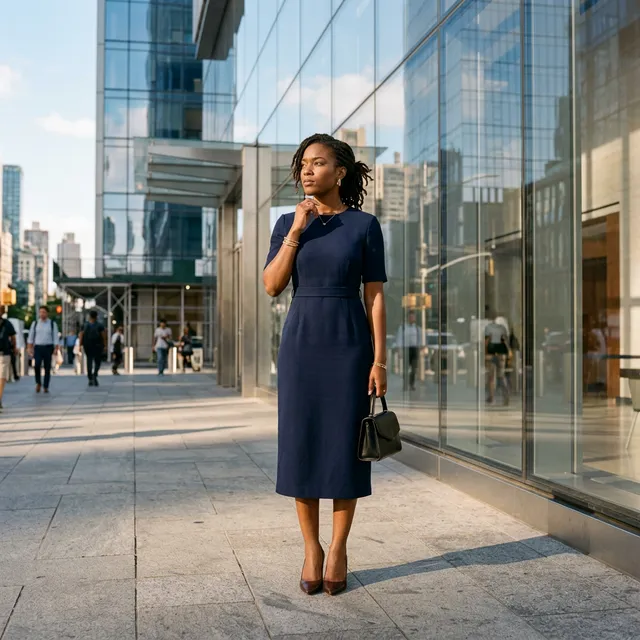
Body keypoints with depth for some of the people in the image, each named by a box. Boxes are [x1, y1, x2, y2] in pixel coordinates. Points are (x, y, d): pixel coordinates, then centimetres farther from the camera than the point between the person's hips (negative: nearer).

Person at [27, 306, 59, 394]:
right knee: (37, 365, -15)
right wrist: (29, 348, 3)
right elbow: (31, 336, 11)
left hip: (48, 347, -1)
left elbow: (55, 337, 2)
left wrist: (56, 349, -7)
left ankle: (46, 387, 7)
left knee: (47, 368, 0)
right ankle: (38, 383, 6)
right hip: (38, 347, 1)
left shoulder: (52, 324, 4)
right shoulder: (35, 323, 9)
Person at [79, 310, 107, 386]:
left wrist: (80, 345, -6)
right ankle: (94, 375, -22)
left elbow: (81, 335, -4)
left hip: (87, 346, 2)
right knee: (97, 361, 5)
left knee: (89, 361, 8)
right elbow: (104, 336, -6)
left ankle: (90, 379, 6)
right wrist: (105, 346, -3)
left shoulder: (85, 325, 4)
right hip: (97, 346, -2)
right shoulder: (100, 325, -1)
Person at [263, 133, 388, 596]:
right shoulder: (288, 223, 8)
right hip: (301, 343, 2)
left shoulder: (365, 225, 1)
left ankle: (338, 549, 15)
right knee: (302, 447, 2)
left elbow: (375, 297, -2)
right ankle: (311, 549, 15)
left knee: (345, 448, 1)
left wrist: (380, 359, -8)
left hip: (349, 345, -2)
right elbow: (272, 286, -3)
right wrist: (296, 232, -11)